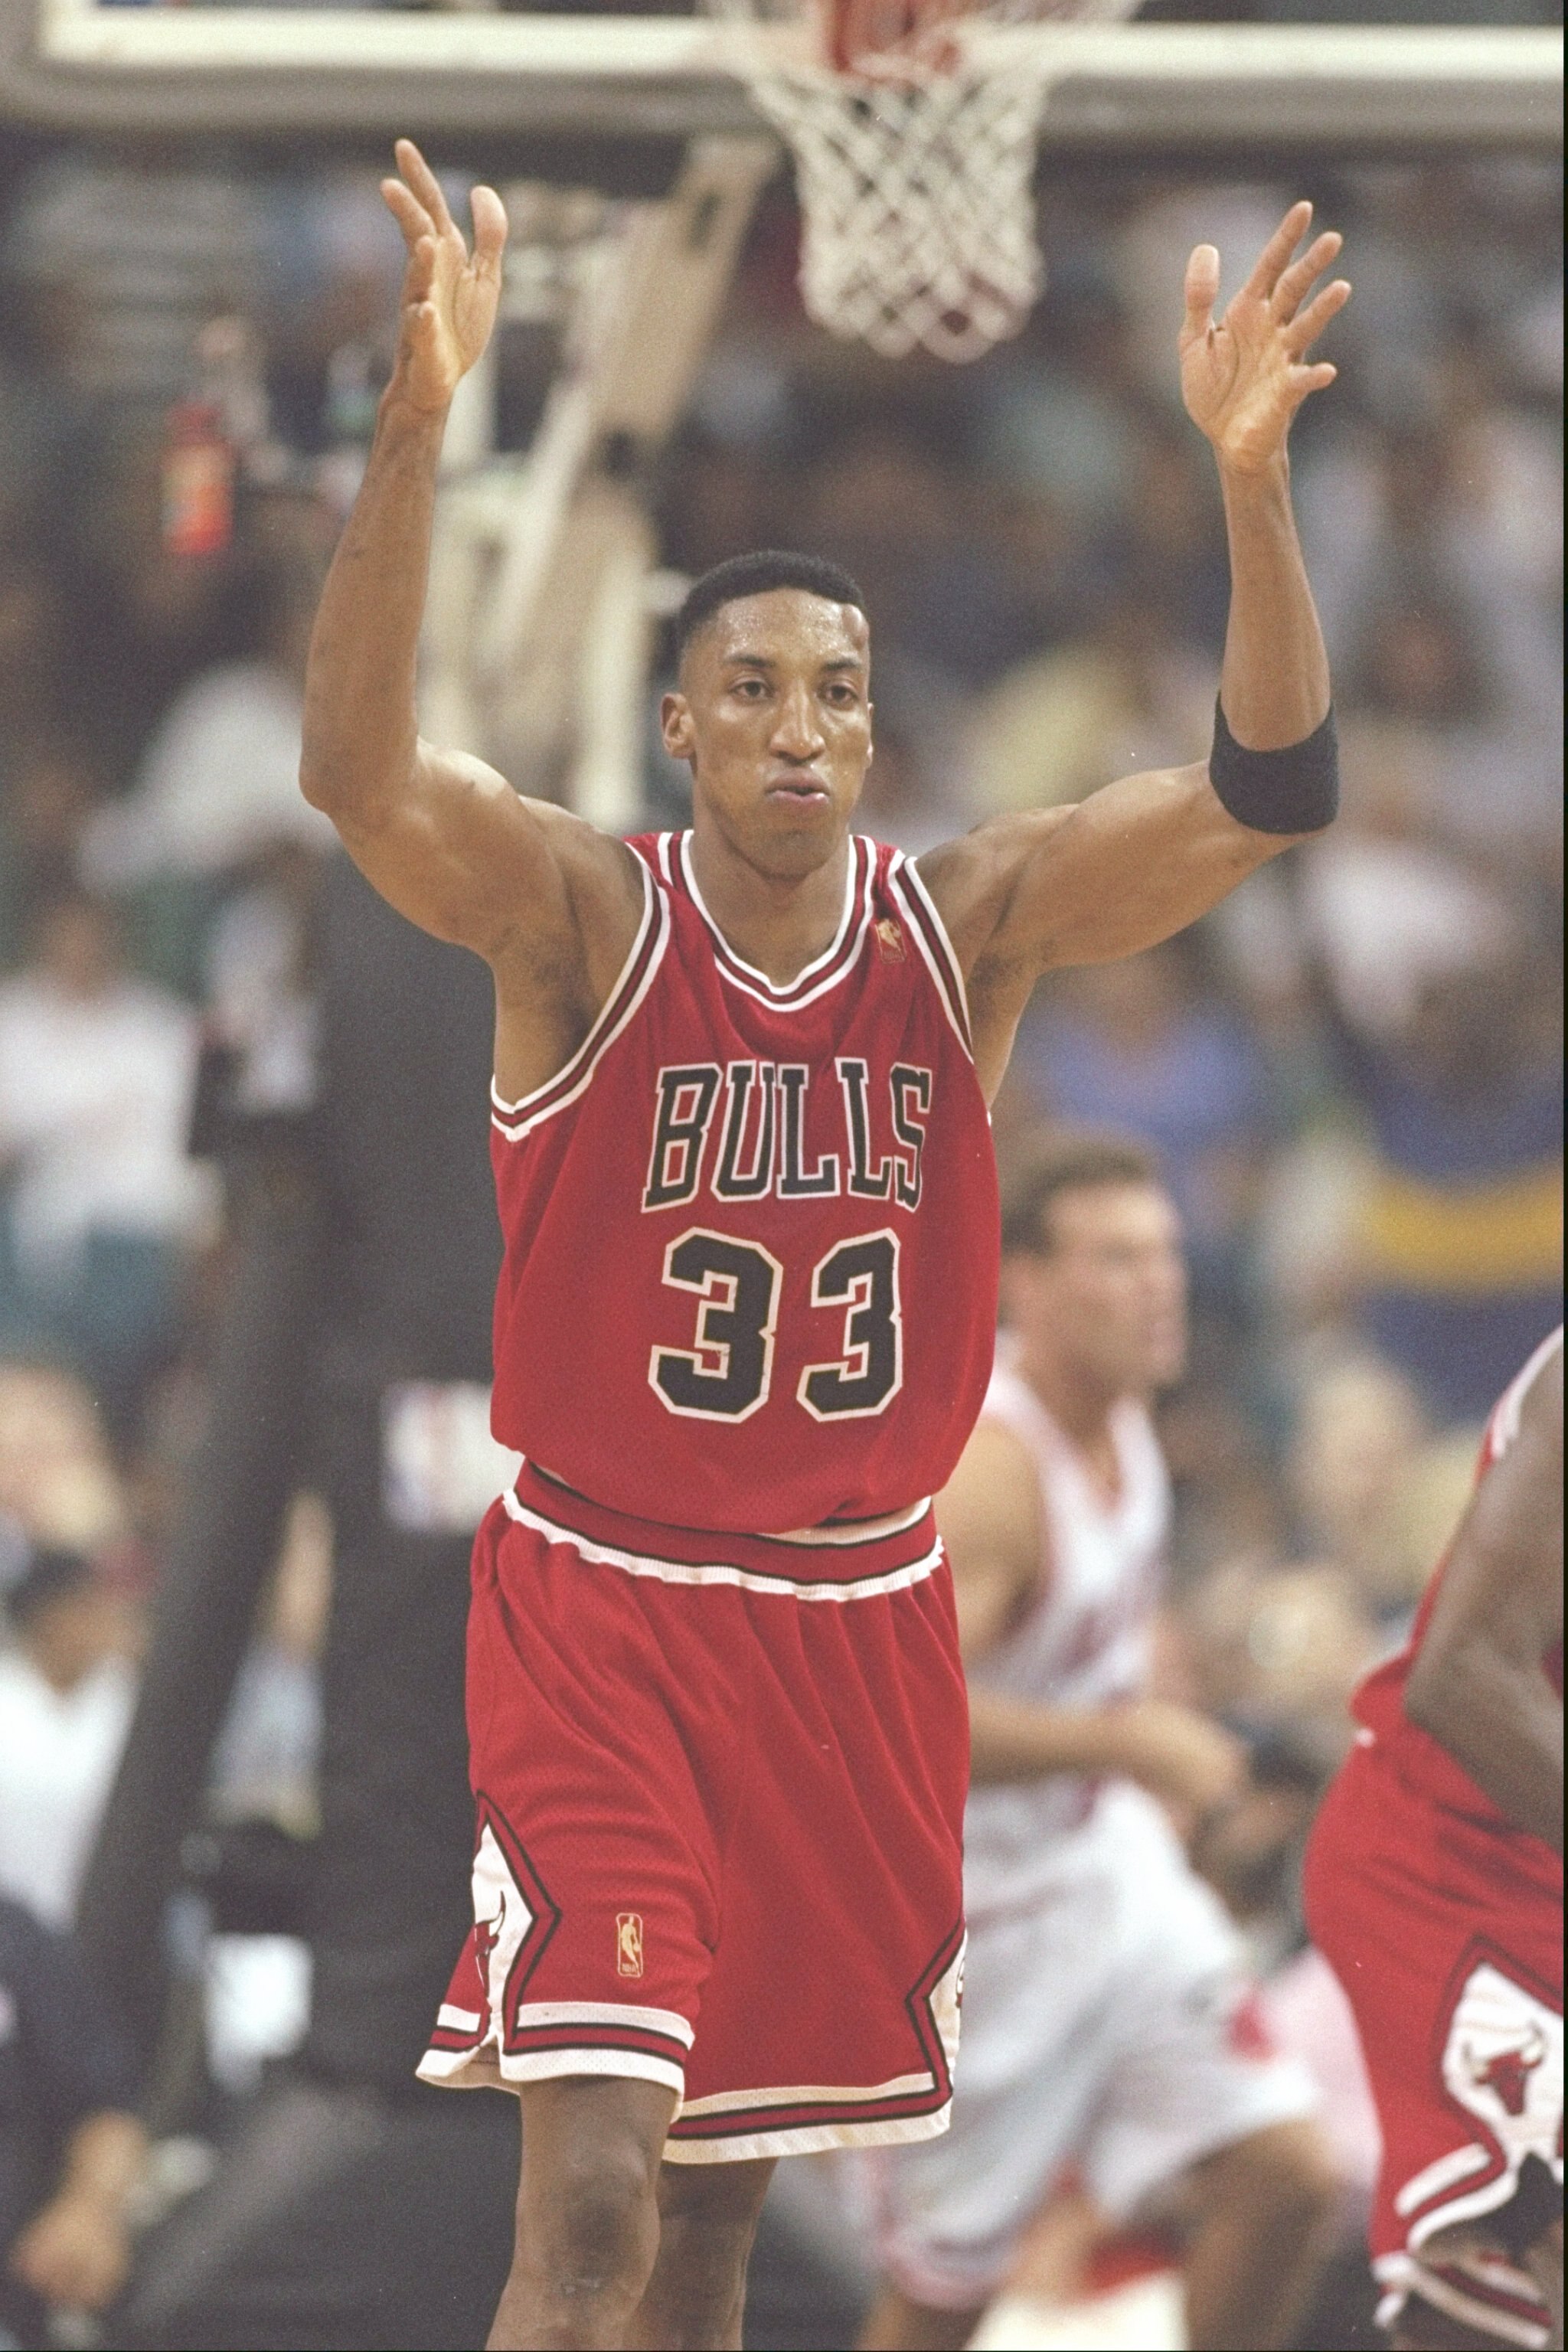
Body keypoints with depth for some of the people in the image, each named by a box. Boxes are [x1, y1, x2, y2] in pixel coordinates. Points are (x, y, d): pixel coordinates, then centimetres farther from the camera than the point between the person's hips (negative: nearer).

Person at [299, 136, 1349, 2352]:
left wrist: (1251, 476, -28)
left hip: (858, 1621, 4)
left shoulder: (967, 924, -1)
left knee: (732, 2171, 14)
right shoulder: (580, 916, -10)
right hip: (603, 1605, -4)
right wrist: (419, 422, -42)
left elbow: (1266, 792, -13)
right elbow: (354, 766, -29)